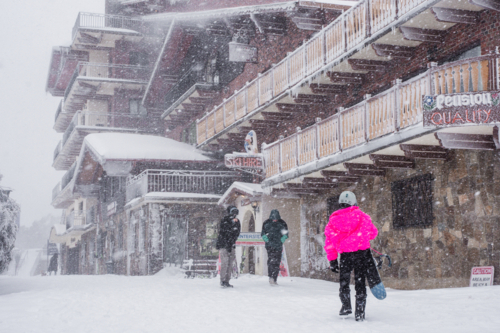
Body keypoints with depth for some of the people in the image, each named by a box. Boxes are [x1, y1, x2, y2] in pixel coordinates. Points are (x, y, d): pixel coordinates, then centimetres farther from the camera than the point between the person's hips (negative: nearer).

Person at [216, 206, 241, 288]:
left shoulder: (237, 222, 8)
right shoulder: (224, 221, -8)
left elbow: (236, 235, 6)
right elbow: (222, 235, -13)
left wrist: (232, 244, -5)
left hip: (231, 245, 5)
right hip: (223, 245, -5)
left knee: (230, 263, 3)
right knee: (225, 263, -12)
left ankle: (227, 281, 7)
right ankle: (223, 281, -9)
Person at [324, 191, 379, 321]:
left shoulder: (333, 220, 5)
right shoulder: (361, 216, 0)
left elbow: (329, 242, 5)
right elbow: (373, 232, 8)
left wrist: (332, 260, 10)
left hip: (345, 255, 1)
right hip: (362, 252, -1)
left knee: (344, 281, 19)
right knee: (360, 281, 4)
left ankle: (346, 306, 14)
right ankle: (359, 312, 2)